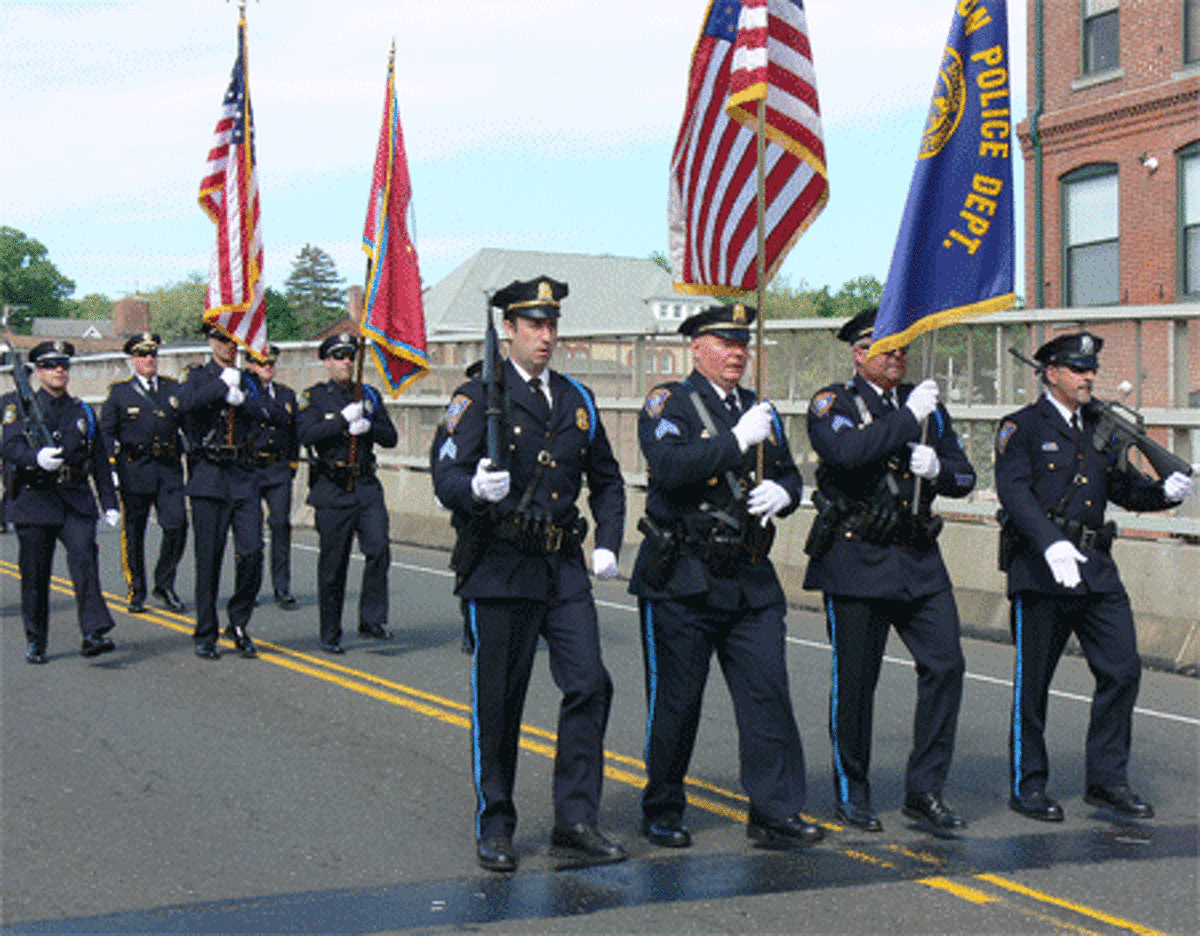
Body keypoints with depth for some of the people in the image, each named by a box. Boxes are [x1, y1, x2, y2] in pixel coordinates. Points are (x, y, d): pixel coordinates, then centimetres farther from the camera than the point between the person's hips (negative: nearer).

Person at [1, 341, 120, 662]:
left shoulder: (83, 411, 17)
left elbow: (100, 460, 19)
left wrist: (110, 503, 13)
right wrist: (36, 458, -32)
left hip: (77, 501, 2)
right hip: (35, 500, -1)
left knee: (84, 556, -19)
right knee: (35, 574, 3)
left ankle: (94, 633, -25)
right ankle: (35, 642, 17)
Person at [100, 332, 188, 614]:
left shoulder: (173, 389, 12)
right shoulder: (119, 392, 5)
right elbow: (105, 433, 4)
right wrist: (111, 465, -5)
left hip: (170, 469, 2)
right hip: (135, 471, -2)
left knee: (177, 525, -10)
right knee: (134, 533, 4)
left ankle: (164, 583, 8)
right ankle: (136, 592, 17)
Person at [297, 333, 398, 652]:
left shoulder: (369, 395, 14)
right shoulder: (314, 397, 3)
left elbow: (391, 437, 10)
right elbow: (306, 435, -12)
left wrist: (368, 427, -9)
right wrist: (343, 419, -17)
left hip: (367, 486, 3)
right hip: (332, 491, -3)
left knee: (379, 549, -16)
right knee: (332, 564, 2)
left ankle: (372, 620, -5)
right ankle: (330, 634, 14)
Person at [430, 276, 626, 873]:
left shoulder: (576, 399, 13)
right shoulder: (479, 397, -3)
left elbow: (606, 480, 22)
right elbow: (445, 475, -12)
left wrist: (608, 543, 9)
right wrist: (476, 489, -35)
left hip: (564, 567, 5)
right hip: (499, 570, -4)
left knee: (589, 685, -4)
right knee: (497, 703, 3)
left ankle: (575, 822, 7)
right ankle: (494, 829, 17)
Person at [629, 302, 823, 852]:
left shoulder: (760, 411, 16)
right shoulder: (669, 403, -4)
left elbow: (789, 475, 22)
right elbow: (670, 466, -22)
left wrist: (780, 493, -1)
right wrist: (738, 441, -21)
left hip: (751, 579, 5)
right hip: (682, 579, -5)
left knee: (768, 690, -2)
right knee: (675, 700, 4)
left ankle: (775, 812, 4)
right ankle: (661, 811, 20)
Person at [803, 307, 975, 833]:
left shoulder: (926, 406, 15)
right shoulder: (832, 403, -2)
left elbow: (964, 477, 13)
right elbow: (847, 452, -24)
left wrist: (937, 468, -8)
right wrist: (906, 419, -19)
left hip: (919, 559, 5)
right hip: (856, 561, -5)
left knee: (946, 664, -5)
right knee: (854, 682, 2)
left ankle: (925, 790, 7)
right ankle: (851, 795, 18)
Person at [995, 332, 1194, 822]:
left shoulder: (1100, 428, 17)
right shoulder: (1023, 427, -3)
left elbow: (1124, 487, 18)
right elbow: (1014, 492, -16)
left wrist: (1165, 491, -4)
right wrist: (1052, 543, -29)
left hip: (1095, 567, 6)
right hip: (1039, 568, -6)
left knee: (1123, 670, 2)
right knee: (1033, 680, 3)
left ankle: (1107, 780, 15)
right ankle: (1027, 786, 15)